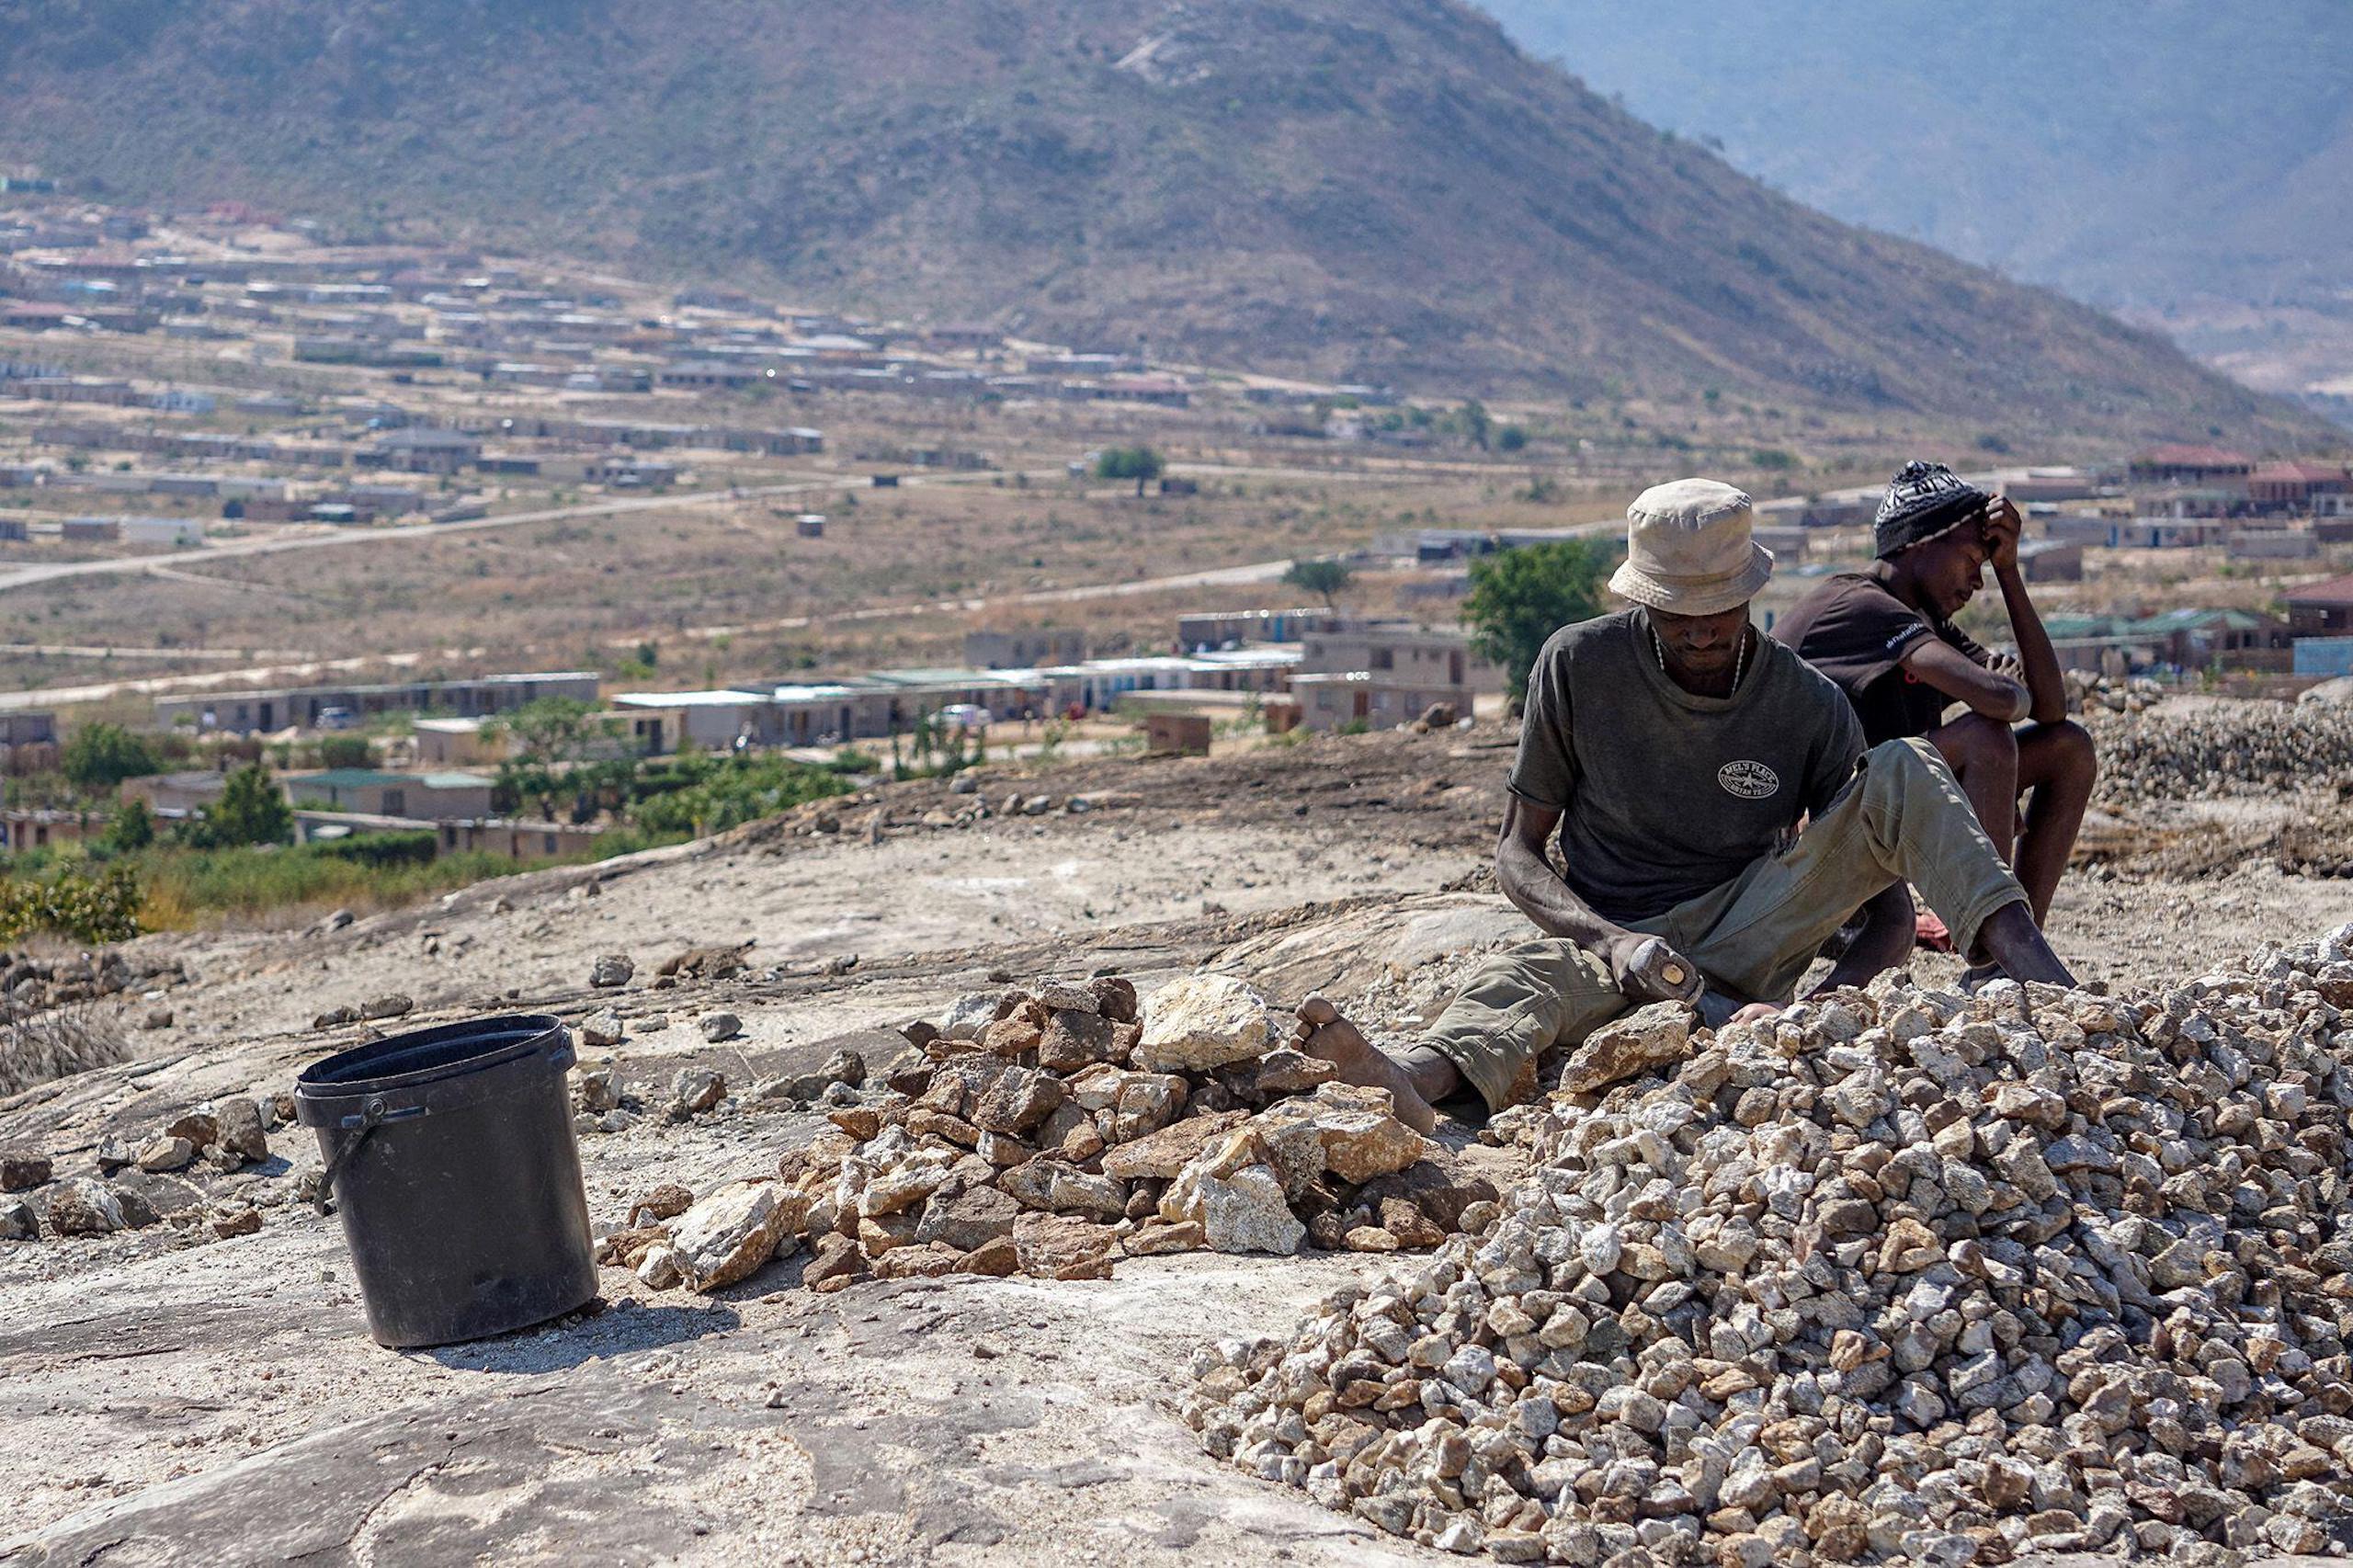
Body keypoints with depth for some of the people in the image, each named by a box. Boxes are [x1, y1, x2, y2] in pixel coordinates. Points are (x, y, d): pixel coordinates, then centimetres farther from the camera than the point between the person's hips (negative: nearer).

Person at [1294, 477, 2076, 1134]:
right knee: (1515, 981, -39)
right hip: (1610, 938, -1)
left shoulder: (1811, 706, -4)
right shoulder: (1577, 664, -5)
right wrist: (1612, 941, -22)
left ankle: (2037, 975, -39)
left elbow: (1890, 911, -2)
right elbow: (1518, 851, -2)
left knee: (1904, 772, -17)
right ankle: (1409, 1085, -73)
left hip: (1749, 939, 2)